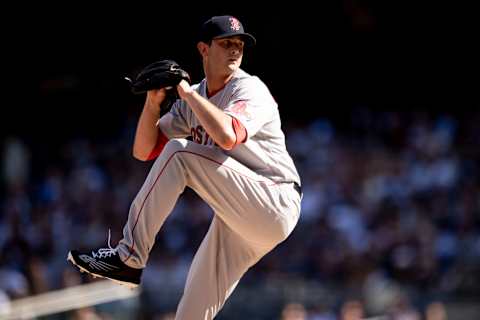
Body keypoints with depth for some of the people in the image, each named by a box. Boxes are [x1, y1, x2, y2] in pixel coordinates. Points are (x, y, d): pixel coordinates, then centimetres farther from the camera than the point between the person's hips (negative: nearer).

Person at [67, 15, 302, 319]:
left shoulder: (250, 89, -9)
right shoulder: (193, 98, 13)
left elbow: (228, 136, -30)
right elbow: (144, 151, 10)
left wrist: (187, 92, -19)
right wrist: (153, 103, -6)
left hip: (275, 209, -8)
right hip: (240, 219, 8)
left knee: (178, 153, -19)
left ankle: (129, 256, -17)